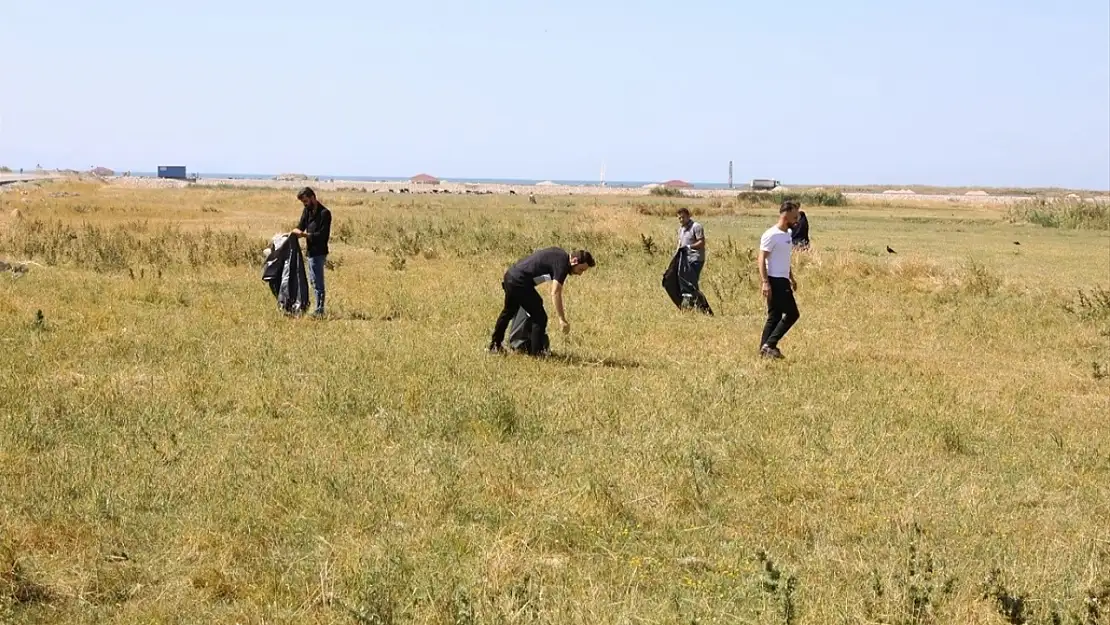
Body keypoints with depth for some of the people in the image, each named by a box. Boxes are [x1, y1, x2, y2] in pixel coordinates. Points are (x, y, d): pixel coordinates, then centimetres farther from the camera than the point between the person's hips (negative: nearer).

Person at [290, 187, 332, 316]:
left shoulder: (324, 213, -15)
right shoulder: (307, 210, 11)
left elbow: (323, 235, -19)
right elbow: (301, 226, 9)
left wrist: (304, 234, -26)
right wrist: (297, 231, -13)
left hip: (318, 252, -9)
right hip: (310, 251, 9)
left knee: (317, 281, -7)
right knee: (313, 280, 13)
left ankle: (319, 311, -4)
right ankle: (319, 309, 20)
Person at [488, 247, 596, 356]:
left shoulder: (560, 253, 11)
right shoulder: (562, 264, -18)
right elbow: (555, 293, -27)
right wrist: (562, 319, -29)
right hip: (519, 283, -11)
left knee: (509, 312, 28)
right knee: (540, 318, -5)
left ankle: (494, 345, 43)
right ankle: (536, 353, 0)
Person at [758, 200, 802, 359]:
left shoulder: (787, 234, 15)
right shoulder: (771, 235, -15)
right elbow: (761, 259, -18)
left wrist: (792, 278, 26)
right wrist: (765, 282, -24)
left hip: (783, 281, 10)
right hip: (775, 281, -10)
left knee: (775, 317, 9)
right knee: (792, 314, -10)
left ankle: (765, 348, 11)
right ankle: (769, 344, -8)